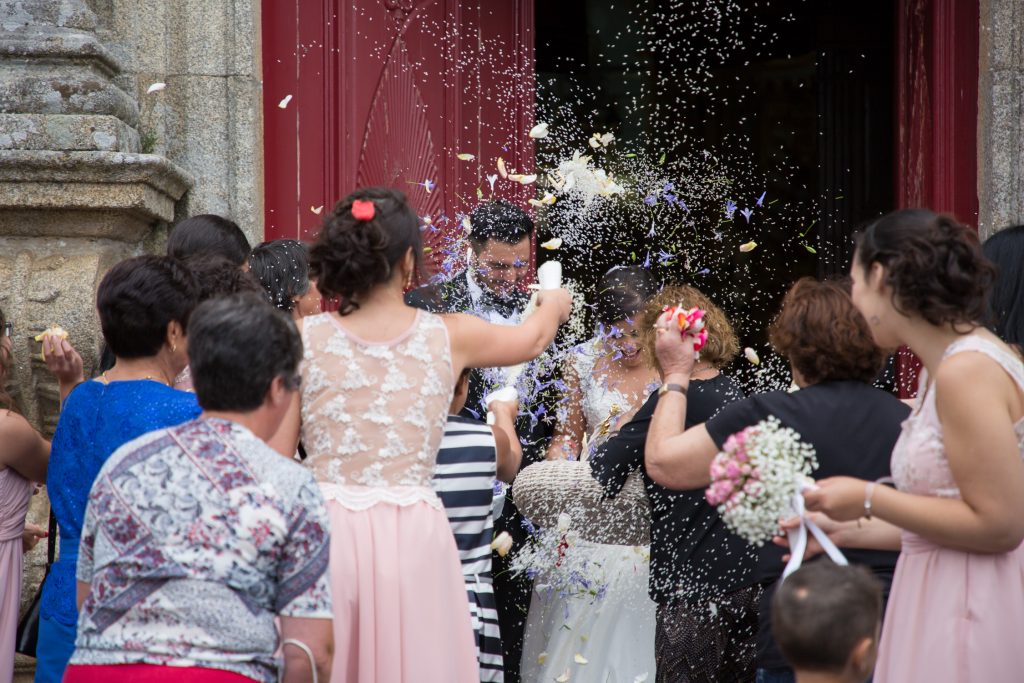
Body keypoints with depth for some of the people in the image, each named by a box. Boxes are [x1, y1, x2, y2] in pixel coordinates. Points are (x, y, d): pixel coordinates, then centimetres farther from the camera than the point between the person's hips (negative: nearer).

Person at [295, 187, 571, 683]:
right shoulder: (450, 337, 3)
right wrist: (554, 306, 45)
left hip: (325, 530, 0)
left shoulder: (304, 339, -1)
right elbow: (531, 341, 24)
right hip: (411, 535, 0)